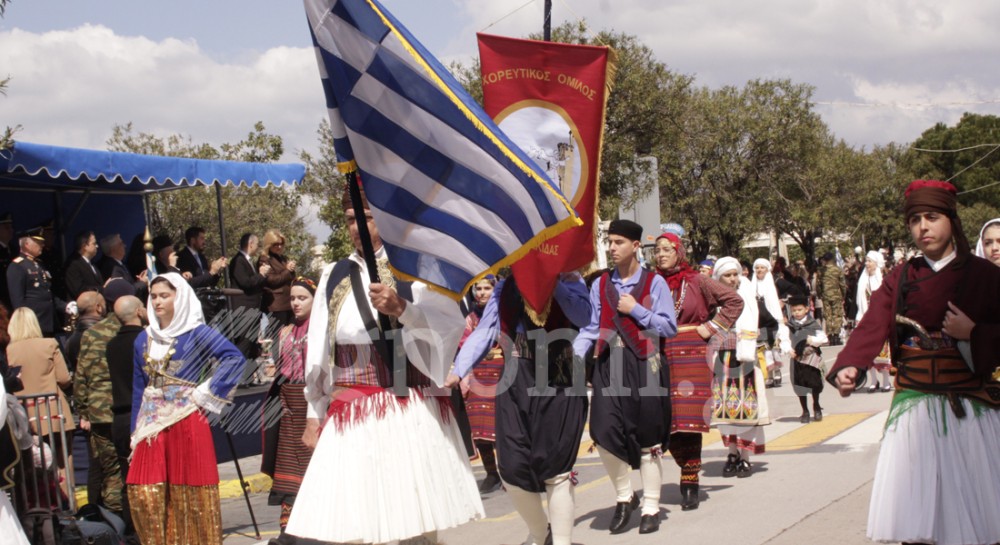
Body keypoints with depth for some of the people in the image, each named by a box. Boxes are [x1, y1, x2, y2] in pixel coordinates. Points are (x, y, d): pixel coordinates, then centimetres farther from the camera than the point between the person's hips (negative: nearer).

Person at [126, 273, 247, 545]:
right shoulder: (144, 339, 13)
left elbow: (235, 358, -14)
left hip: (187, 423, -5)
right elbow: (138, 388, 16)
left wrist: (206, 393, -13)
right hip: (152, 425, 5)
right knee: (143, 494, 0)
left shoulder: (196, 333, -3)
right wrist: (136, 432, 13)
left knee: (189, 491, -2)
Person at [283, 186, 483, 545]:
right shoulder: (335, 277, 14)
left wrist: (402, 308, -26)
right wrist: (314, 413, 12)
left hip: (411, 413, -3)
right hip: (350, 416, 3)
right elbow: (318, 352, 15)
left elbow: (451, 324, -11)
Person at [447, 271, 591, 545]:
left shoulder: (568, 280, 6)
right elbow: (484, 331, 4)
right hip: (516, 383, 3)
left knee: (556, 470, -4)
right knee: (513, 469, -2)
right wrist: (459, 370, -9)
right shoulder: (505, 288, 13)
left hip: (559, 382, -3)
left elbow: (583, 317, -13)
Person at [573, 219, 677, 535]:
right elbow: (591, 328, 8)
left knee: (647, 439, 3)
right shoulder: (600, 285, 9)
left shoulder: (654, 283, 0)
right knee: (604, 432, -11)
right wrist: (573, 355, -7)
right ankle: (624, 497, 12)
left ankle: (650, 508, 15)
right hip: (609, 365, 2)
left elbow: (669, 328, -2)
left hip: (644, 366, -2)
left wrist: (636, 310, -10)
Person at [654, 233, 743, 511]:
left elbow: (734, 301, 6)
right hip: (660, 357, 2)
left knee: (690, 420, -6)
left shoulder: (697, 281, 2)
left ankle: (690, 483, 0)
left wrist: (712, 327, 1)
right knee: (666, 422, -1)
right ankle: (687, 470, 18)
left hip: (691, 355, -2)